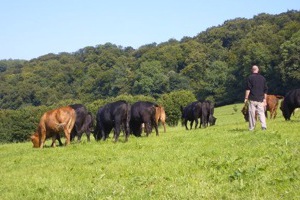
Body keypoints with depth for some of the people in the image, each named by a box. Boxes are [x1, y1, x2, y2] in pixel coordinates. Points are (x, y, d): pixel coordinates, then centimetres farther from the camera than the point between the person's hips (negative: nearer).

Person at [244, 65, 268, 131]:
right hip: (260, 99, 3)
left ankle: (251, 127, 4)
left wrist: (246, 98, -6)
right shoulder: (262, 78, 12)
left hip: (252, 99, -3)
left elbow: (248, 89, -8)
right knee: (261, 113, 4)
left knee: (252, 113, 2)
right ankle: (264, 126, -12)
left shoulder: (250, 78, -2)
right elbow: (265, 90, 14)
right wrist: (265, 99, 19)